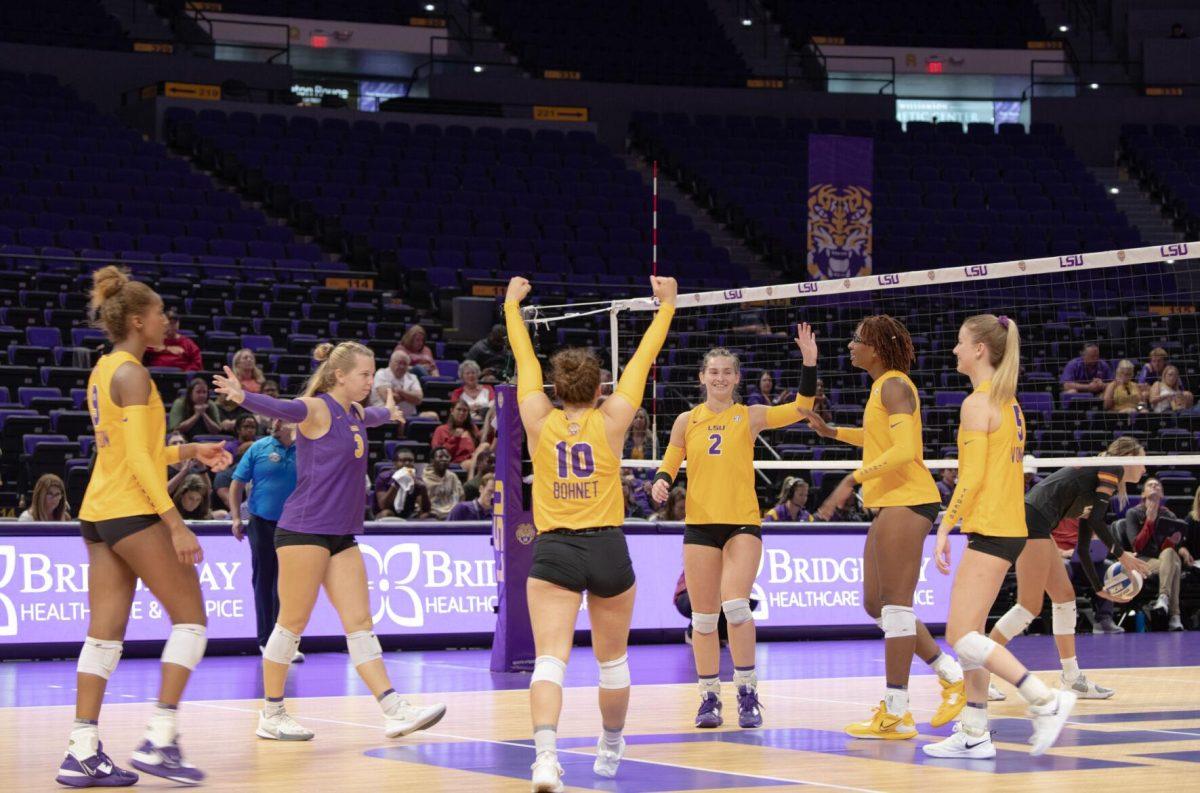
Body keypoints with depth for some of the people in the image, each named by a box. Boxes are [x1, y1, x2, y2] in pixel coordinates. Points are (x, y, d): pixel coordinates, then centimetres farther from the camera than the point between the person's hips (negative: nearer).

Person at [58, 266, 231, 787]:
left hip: (98, 512, 9)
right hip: (132, 511, -9)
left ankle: (83, 751, 2)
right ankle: (159, 740, -7)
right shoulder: (131, 373, -12)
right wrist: (176, 523, -21)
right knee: (190, 618, -2)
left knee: (105, 633, 6)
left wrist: (187, 451, 21)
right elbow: (138, 459, -19)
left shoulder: (103, 370, 15)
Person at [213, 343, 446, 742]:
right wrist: (243, 396, -51)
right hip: (304, 530, -8)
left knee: (360, 623, 3)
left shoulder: (355, 413, 15)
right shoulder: (317, 409, -9)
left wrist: (388, 412, 63)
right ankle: (271, 715, 8)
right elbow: (281, 408, -31)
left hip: (342, 535, 8)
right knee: (293, 622, -2)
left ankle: (395, 711, -2)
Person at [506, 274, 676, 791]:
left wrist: (512, 306, 30)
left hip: (553, 551, -1)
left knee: (550, 659, -13)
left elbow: (525, 359, 17)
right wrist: (666, 306, 22)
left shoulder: (539, 422, 3)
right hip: (608, 549, 1)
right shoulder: (610, 420, 1)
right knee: (612, 660, 19)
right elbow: (643, 358, 11)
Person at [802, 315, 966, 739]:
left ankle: (896, 713, -5)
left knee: (894, 604, -8)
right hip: (890, 504, 10)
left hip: (906, 501, -10)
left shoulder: (894, 386, -12)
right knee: (876, 605, 13)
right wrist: (831, 431, 28)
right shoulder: (883, 386, 17)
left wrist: (853, 479, -25)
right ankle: (953, 675, 18)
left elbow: (904, 450, -23)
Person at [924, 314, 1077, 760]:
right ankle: (974, 734, 12)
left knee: (962, 636, -11)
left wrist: (944, 529, -15)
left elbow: (971, 477, -18)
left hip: (990, 532, -10)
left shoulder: (977, 403, -12)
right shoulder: (1007, 402, 15)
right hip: (1010, 529, 10)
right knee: (968, 634, 12)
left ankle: (1046, 701, -14)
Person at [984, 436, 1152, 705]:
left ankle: (1072, 678, 18)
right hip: (1033, 519, -10)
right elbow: (1096, 519, -10)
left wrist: (1099, 588, 28)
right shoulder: (1113, 469, 3)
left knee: (1064, 597, 13)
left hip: (1037, 526, 10)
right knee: (1030, 605, -8)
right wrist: (1121, 554, 0)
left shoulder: (1096, 479, 28)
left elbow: (1083, 548, 27)